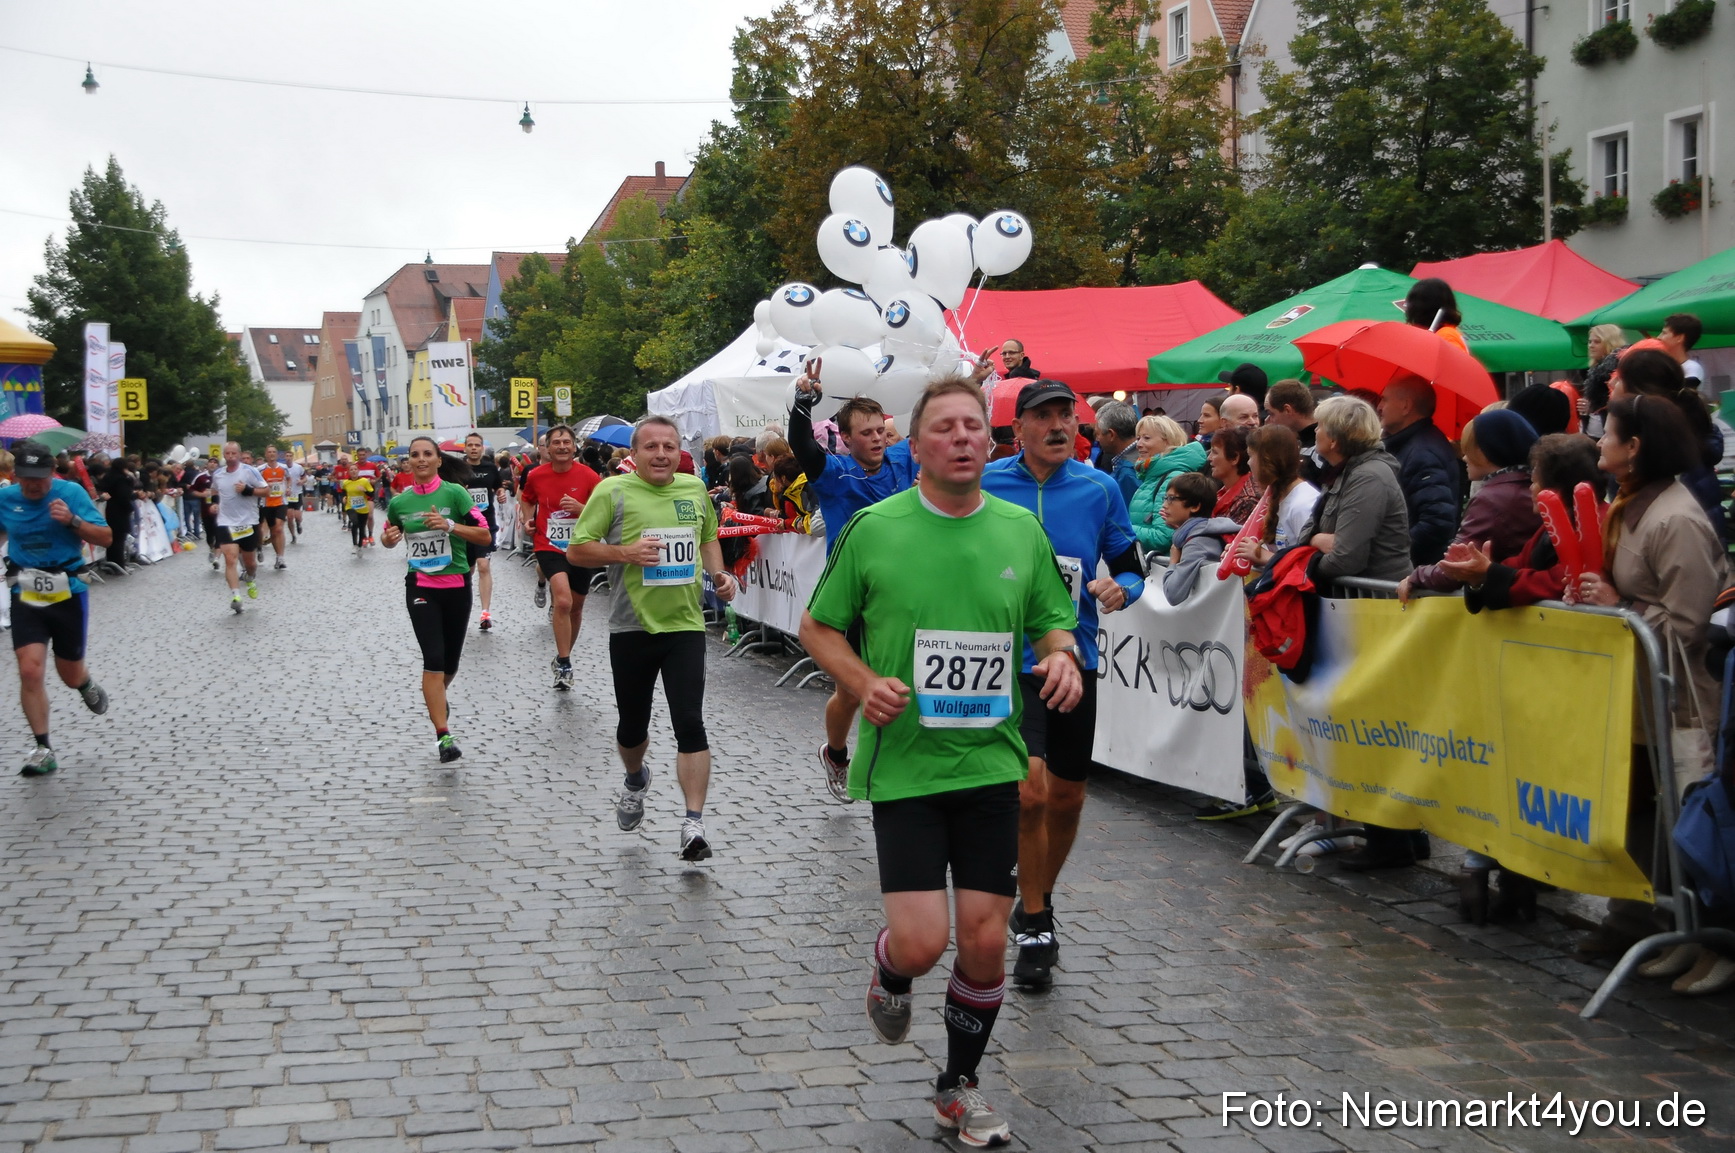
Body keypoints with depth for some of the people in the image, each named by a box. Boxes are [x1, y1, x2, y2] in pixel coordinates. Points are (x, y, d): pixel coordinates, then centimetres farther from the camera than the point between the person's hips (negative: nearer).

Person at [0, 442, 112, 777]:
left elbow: (104, 538, -10)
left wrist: (72, 521, -26)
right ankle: (43, 750, -3)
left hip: (68, 593, -1)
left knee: (70, 675, 11)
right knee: (30, 671, -12)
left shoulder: (72, 493, -10)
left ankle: (86, 685, 51)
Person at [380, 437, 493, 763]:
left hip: (456, 586, 0)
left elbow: (485, 535, -11)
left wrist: (449, 525, -24)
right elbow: (389, 537, 19)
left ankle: (437, 696, 48)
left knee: (451, 660, 13)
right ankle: (443, 736, -15)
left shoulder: (455, 492, -8)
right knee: (433, 658, -15)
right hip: (420, 586, 0)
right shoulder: (399, 502, 2)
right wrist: (388, 538, -4)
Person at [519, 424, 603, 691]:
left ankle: (563, 658, 38)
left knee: (576, 608, 15)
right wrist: (528, 520, 0)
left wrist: (579, 507, -22)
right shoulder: (536, 475, -3)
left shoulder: (589, 477, -7)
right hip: (550, 547, -2)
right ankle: (564, 664, -15)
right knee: (563, 601, -24)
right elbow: (526, 500, 18)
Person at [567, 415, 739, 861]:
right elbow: (576, 551, -6)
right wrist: (625, 552, -21)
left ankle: (694, 822, -9)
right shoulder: (613, 491, -6)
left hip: (685, 625, 1)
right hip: (632, 628, -1)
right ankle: (635, 780, 46)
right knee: (632, 726, 14)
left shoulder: (695, 489, 7)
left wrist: (719, 574, 6)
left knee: (690, 724, -11)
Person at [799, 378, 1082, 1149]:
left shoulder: (1022, 530, 4)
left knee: (985, 942, 3)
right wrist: (863, 682, -15)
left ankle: (960, 1087, 27)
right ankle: (888, 973, 29)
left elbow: (1052, 623, 16)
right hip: (903, 762, -3)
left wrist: (1063, 657, -7)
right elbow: (818, 627, 3)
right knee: (921, 942, -10)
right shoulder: (874, 528, -5)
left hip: (992, 764, 3)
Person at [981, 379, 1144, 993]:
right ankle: (1035, 925, 0)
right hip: (1007, 659, -3)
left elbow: (1131, 570, 8)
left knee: (1067, 797, 13)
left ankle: (1036, 902, 39)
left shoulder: (1099, 489, 2)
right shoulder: (985, 485, -4)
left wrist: (1118, 589, -13)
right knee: (1031, 789, -18)